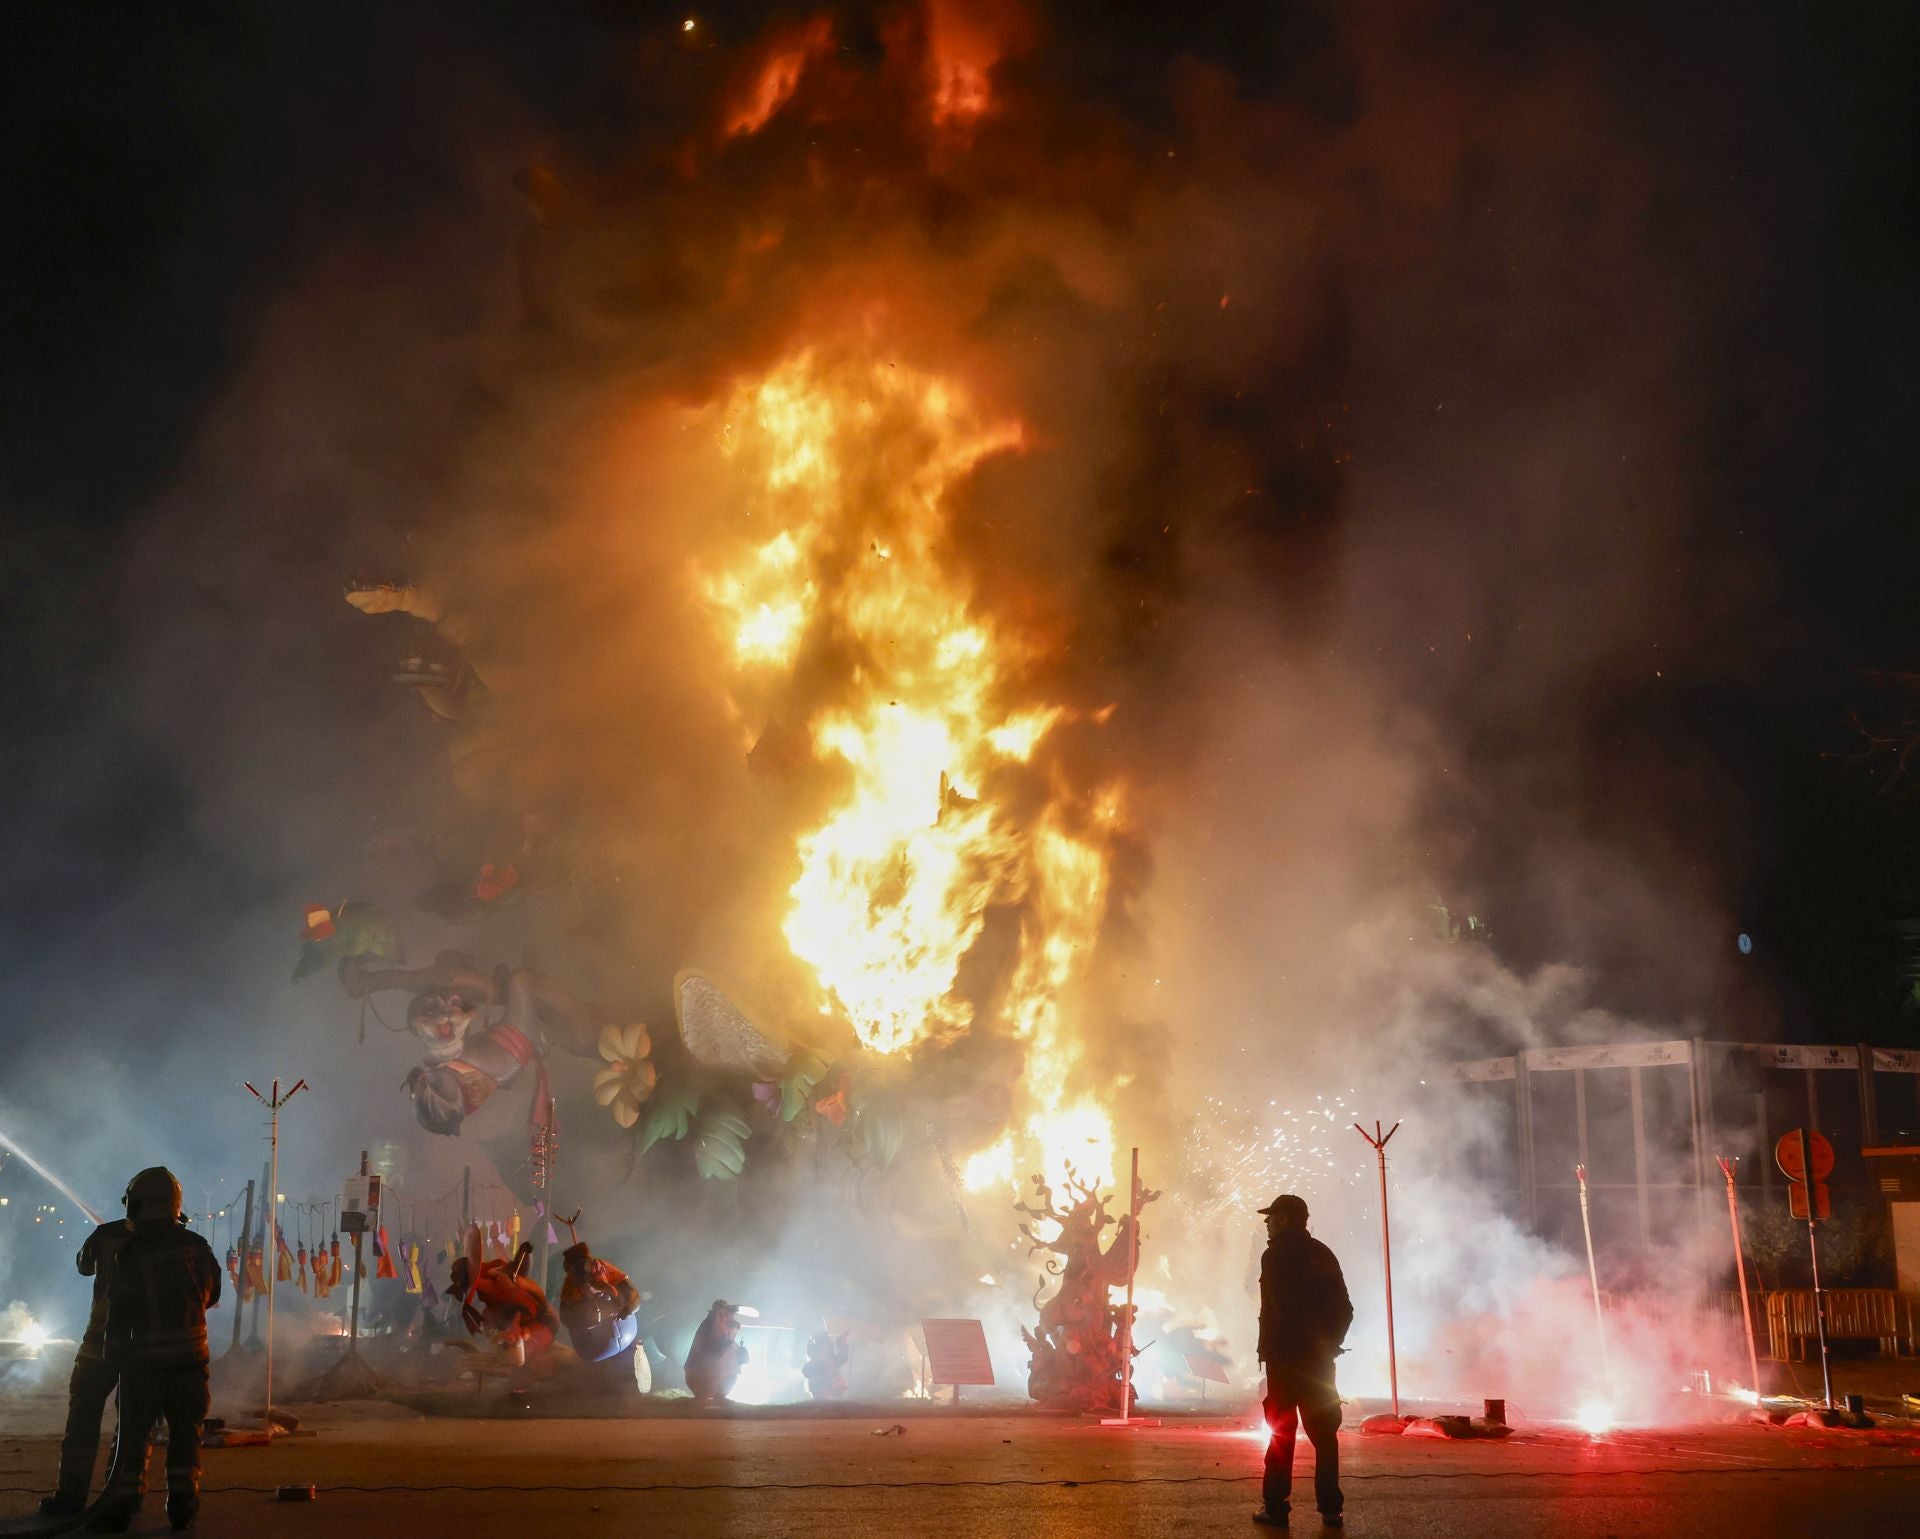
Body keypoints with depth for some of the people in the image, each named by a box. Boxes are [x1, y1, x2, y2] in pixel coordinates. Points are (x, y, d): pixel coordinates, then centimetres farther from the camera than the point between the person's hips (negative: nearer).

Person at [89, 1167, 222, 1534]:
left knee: (133, 1434, 6)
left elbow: (119, 1312, -7)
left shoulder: (129, 1253, -11)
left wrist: (116, 1357, 3)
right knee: (185, 1431, 11)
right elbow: (212, 1294, 10)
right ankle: (182, 1504, 11)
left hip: (145, 1356, -2)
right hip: (190, 1354, 3)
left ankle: (121, 1507, 6)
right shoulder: (196, 1246, -1)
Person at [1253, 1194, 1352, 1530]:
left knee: (1281, 1432, 1)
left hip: (1285, 1357, -5)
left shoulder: (1275, 1256, -9)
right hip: (1319, 1358, 5)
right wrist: (1331, 1341, 10)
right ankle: (1330, 1508, 10)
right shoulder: (1323, 1254, 8)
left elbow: (1279, 1310, -16)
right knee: (1324, 1433, 9)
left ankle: (1276, 1507, 1)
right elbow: (1344, 1309, 6)